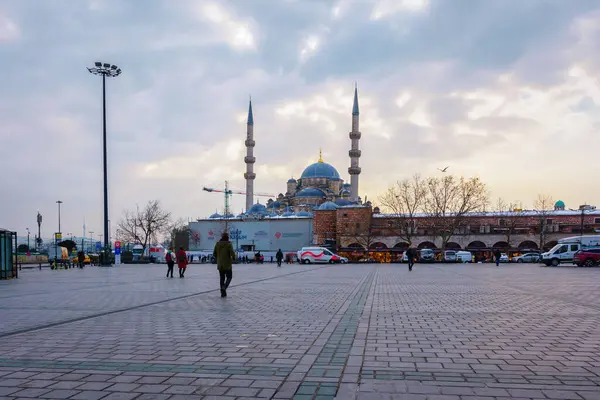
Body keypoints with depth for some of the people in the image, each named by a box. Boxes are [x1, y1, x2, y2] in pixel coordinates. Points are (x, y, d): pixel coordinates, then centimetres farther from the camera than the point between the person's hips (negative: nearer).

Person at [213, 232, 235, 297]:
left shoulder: (217, 244, 3)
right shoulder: (228, 244, -13)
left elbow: (214, 253, 7)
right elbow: (232, 253, -21)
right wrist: (233, 258, -1)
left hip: (220, 265, 5)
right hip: (227, 264, -5)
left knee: (222, 278, 12)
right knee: (229, 277, 8)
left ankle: (223, 293, 13)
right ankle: (224, 287, -17)